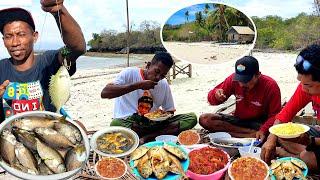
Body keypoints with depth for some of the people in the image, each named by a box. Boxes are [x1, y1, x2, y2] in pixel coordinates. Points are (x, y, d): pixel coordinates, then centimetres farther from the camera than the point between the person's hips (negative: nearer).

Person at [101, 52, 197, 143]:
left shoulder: (164, 84, 7)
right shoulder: (130, 73, -7)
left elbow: (169, 111, 14)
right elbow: (104, 93, -20)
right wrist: (138, 85, -24)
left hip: (152, 123, 4)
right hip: (127, 122, -4)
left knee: (191, 118, -13)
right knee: (116, 124, -40)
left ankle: (146, 137, -20)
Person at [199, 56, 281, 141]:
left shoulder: (270, 86, -17)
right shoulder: (233, 79, -10)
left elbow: (275, 115, -16)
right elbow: (211, 99, -2)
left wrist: (263, 130, -34)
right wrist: (216, 95, -27)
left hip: (260, 123, -4)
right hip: (238, 120, 4)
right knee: (204, 119, -19)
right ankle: (252, 132, -19)